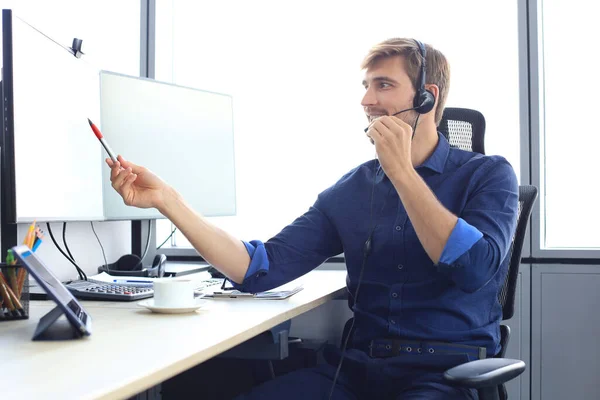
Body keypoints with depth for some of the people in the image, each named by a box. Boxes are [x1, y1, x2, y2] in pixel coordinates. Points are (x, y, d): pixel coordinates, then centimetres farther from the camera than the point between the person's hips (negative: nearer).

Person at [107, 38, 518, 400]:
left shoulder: (487, 174, 0)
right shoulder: (351, 190, 9)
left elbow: (473, 269, -17)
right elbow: (262, 268, 0)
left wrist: (401, 171, -13)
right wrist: (166, 198, -7)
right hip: (359, 366, 3)